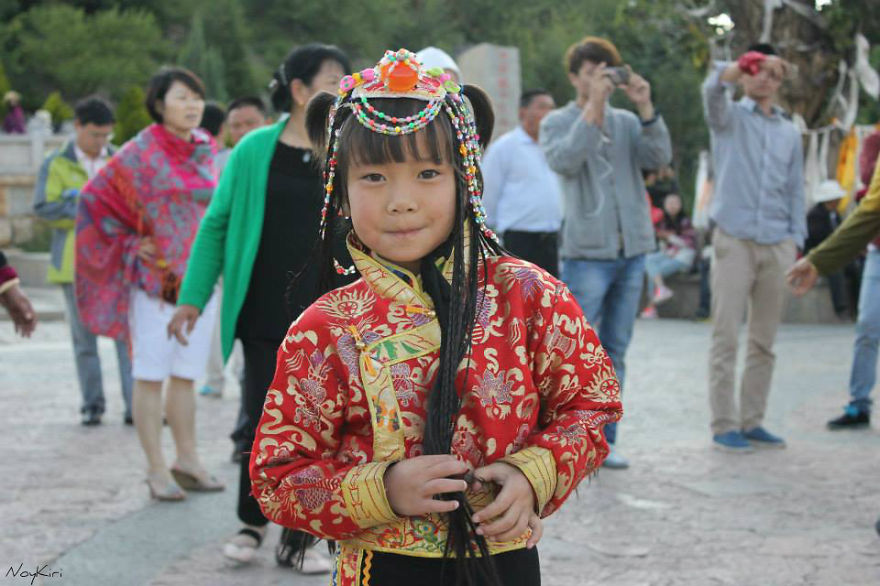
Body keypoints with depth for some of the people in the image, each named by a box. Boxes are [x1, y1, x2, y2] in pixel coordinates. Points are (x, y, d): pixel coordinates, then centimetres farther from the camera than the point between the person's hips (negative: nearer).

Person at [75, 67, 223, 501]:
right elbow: (95, 196, -6)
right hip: (155, 277, -5)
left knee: (186, 374, 10)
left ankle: (187, 460, 17)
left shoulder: (204, 151, 10)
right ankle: (156, 469, 3)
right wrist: (131, 244, -6)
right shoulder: (142, 152, -8)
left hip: (199, 275, 5)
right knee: (150, 374, -1)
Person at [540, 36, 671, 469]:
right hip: (587, 253, -5)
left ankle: (602, 441, 13)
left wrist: (645, 107, -13)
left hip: (632, 251, 5)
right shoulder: (557, 123, 2)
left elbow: (660, 158, -2)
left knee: (614, 352, 8)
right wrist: (593, 107, -21)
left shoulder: (627, 122, 13)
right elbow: (564, 161, -18)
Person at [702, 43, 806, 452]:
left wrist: (796, 240, 6)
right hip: (734, 239, -4)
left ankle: (752, 421, 14)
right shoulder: (730, 119, 4)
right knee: (726, 338, -5)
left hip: (776, 245, 4)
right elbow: (713, 88, -19)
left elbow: (795, 191, 17)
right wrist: (740, 67, -38)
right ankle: (724, 426, -2)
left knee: (764, 342, 7)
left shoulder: (789, 133, 17)